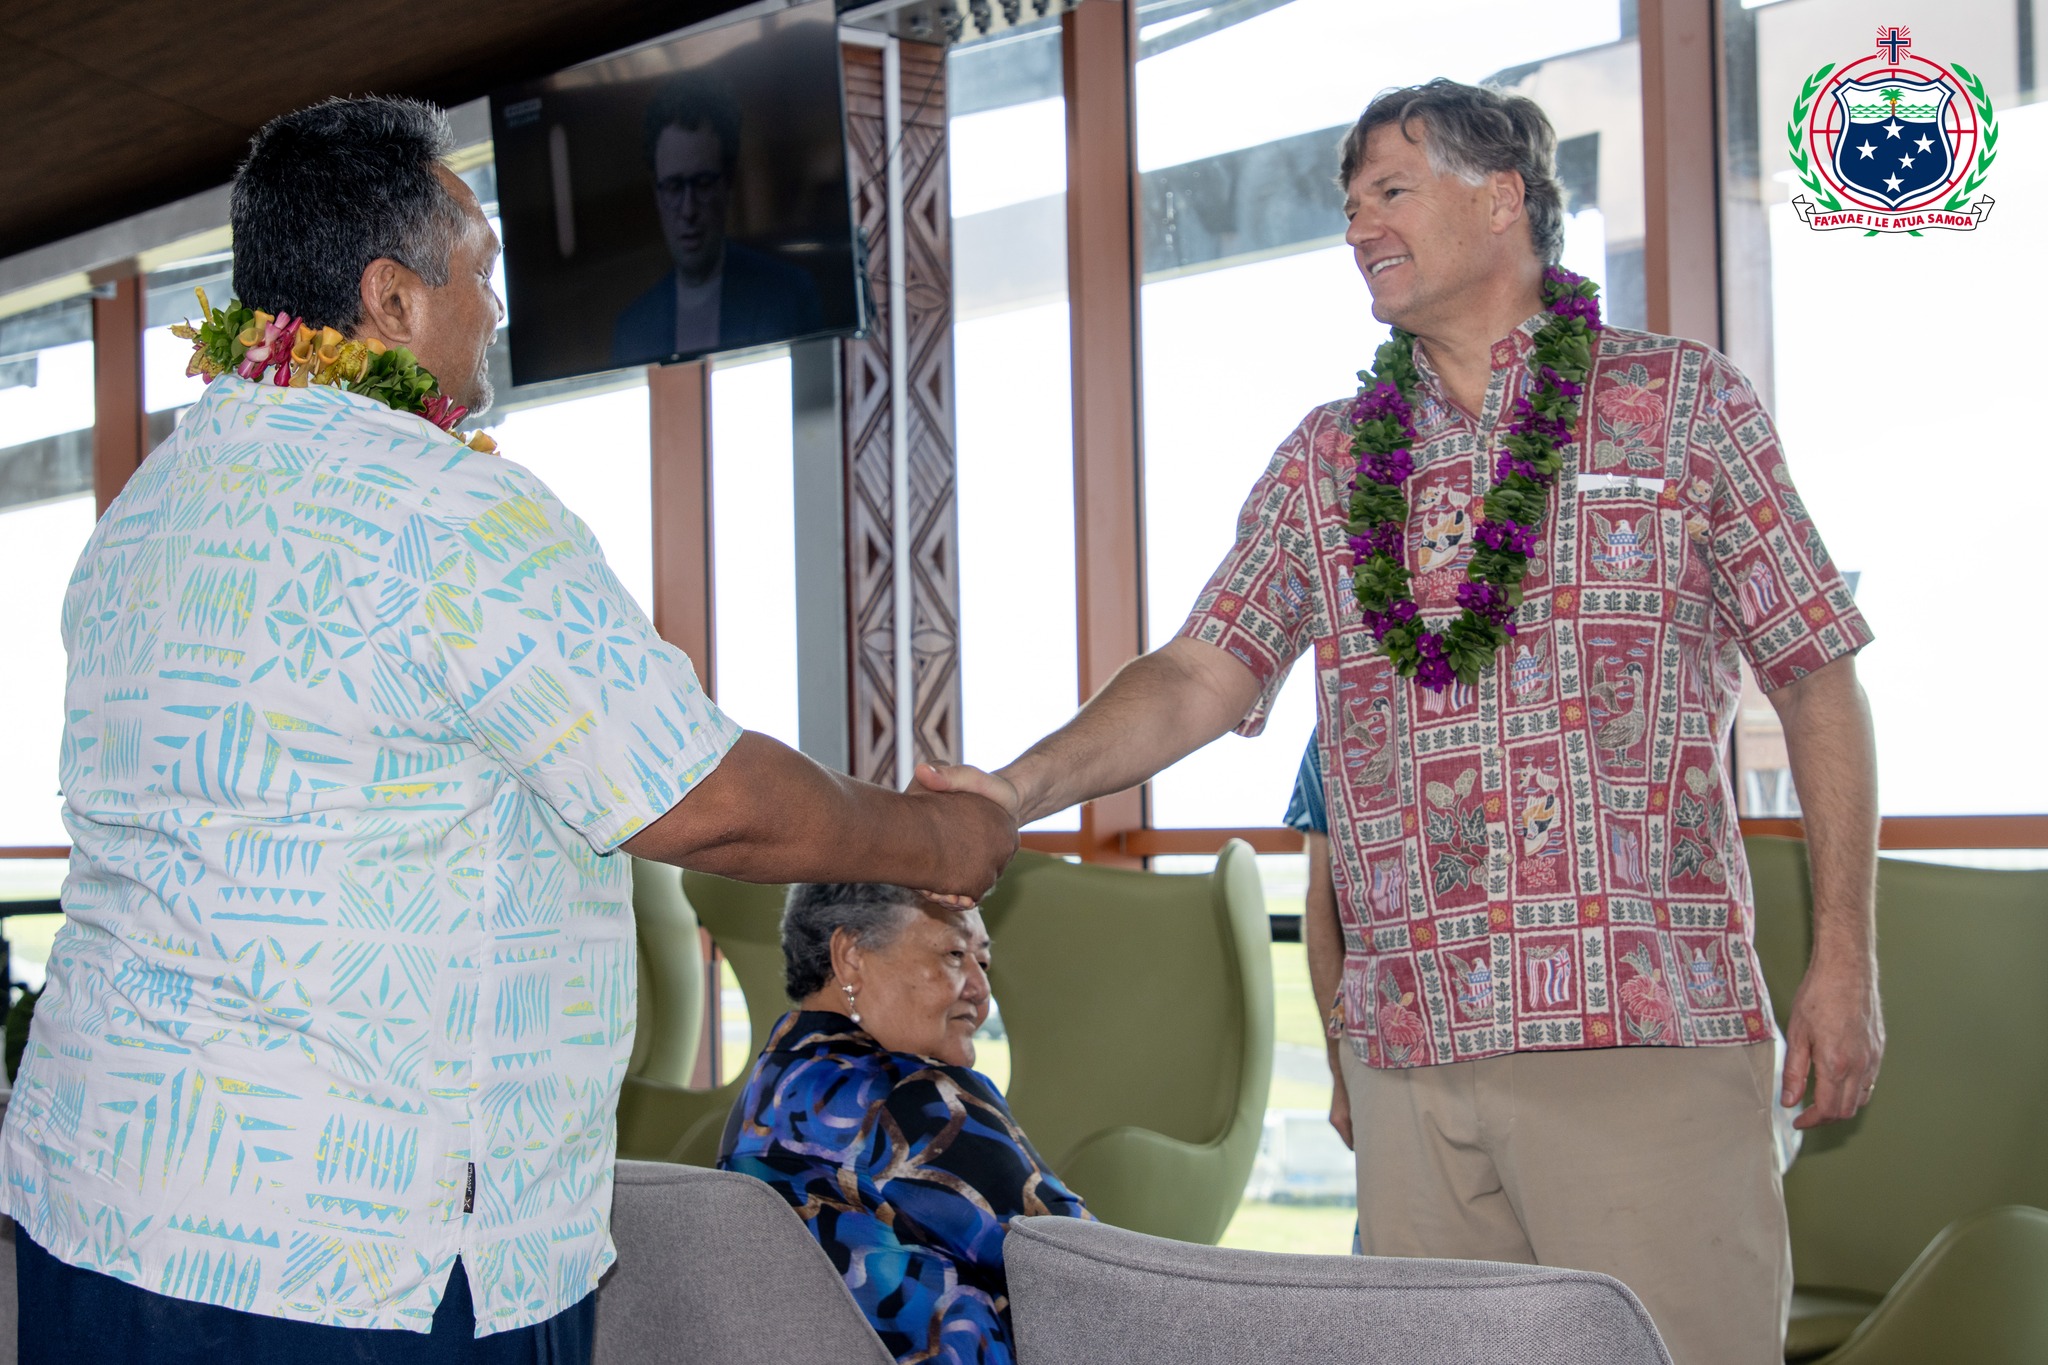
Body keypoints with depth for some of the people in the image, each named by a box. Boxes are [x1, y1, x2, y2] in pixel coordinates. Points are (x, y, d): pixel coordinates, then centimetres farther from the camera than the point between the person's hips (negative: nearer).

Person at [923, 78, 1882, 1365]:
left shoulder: (1688, 403, 5)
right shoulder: (1325, 460, 15)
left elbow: (1817, 678, 5)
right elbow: (1205, 674, 8)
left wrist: (1846, 960, -1)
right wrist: (1018, 791, -9)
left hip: (1646, 1030, -3)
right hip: (1410, 1051, 4)